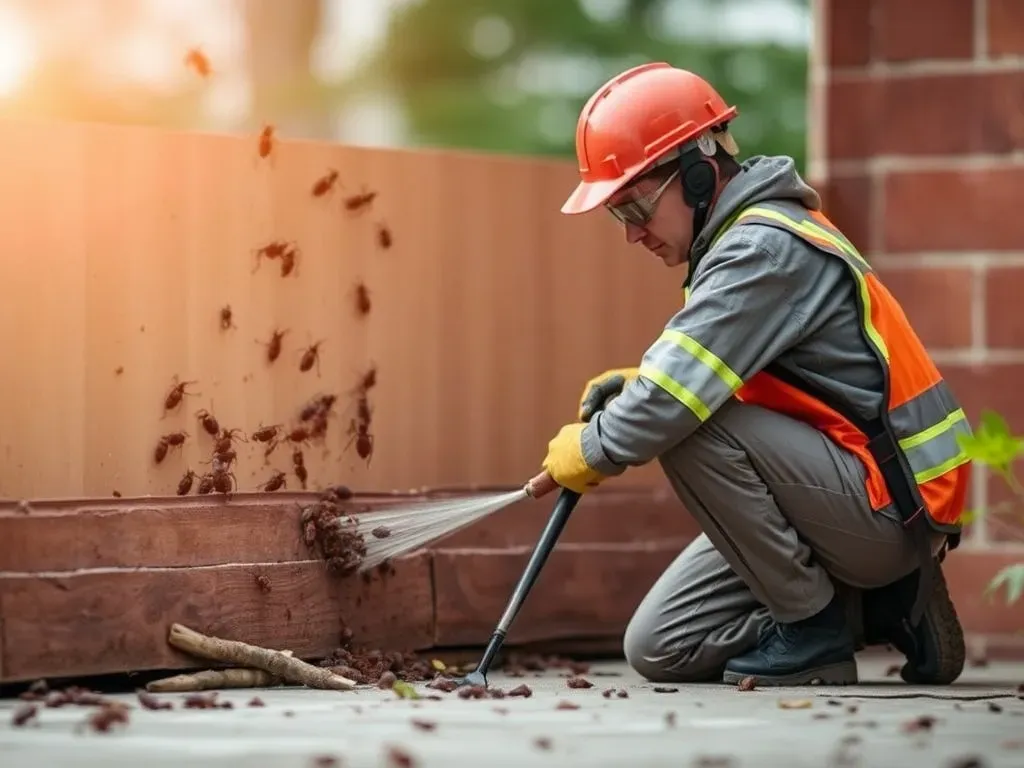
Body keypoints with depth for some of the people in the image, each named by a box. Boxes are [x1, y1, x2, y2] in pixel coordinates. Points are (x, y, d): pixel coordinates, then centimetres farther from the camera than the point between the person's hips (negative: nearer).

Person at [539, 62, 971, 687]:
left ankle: (813, 627, -11)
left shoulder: (765, 248, -20)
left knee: (692, 430, -27)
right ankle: (878, 609, 12)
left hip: (891, 507, -10)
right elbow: (720, 376, 18)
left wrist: (594, 449, -9)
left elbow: (685, 392, -27)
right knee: (660, 651, 4)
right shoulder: (748, 235, 11)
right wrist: (641, 384, 0)